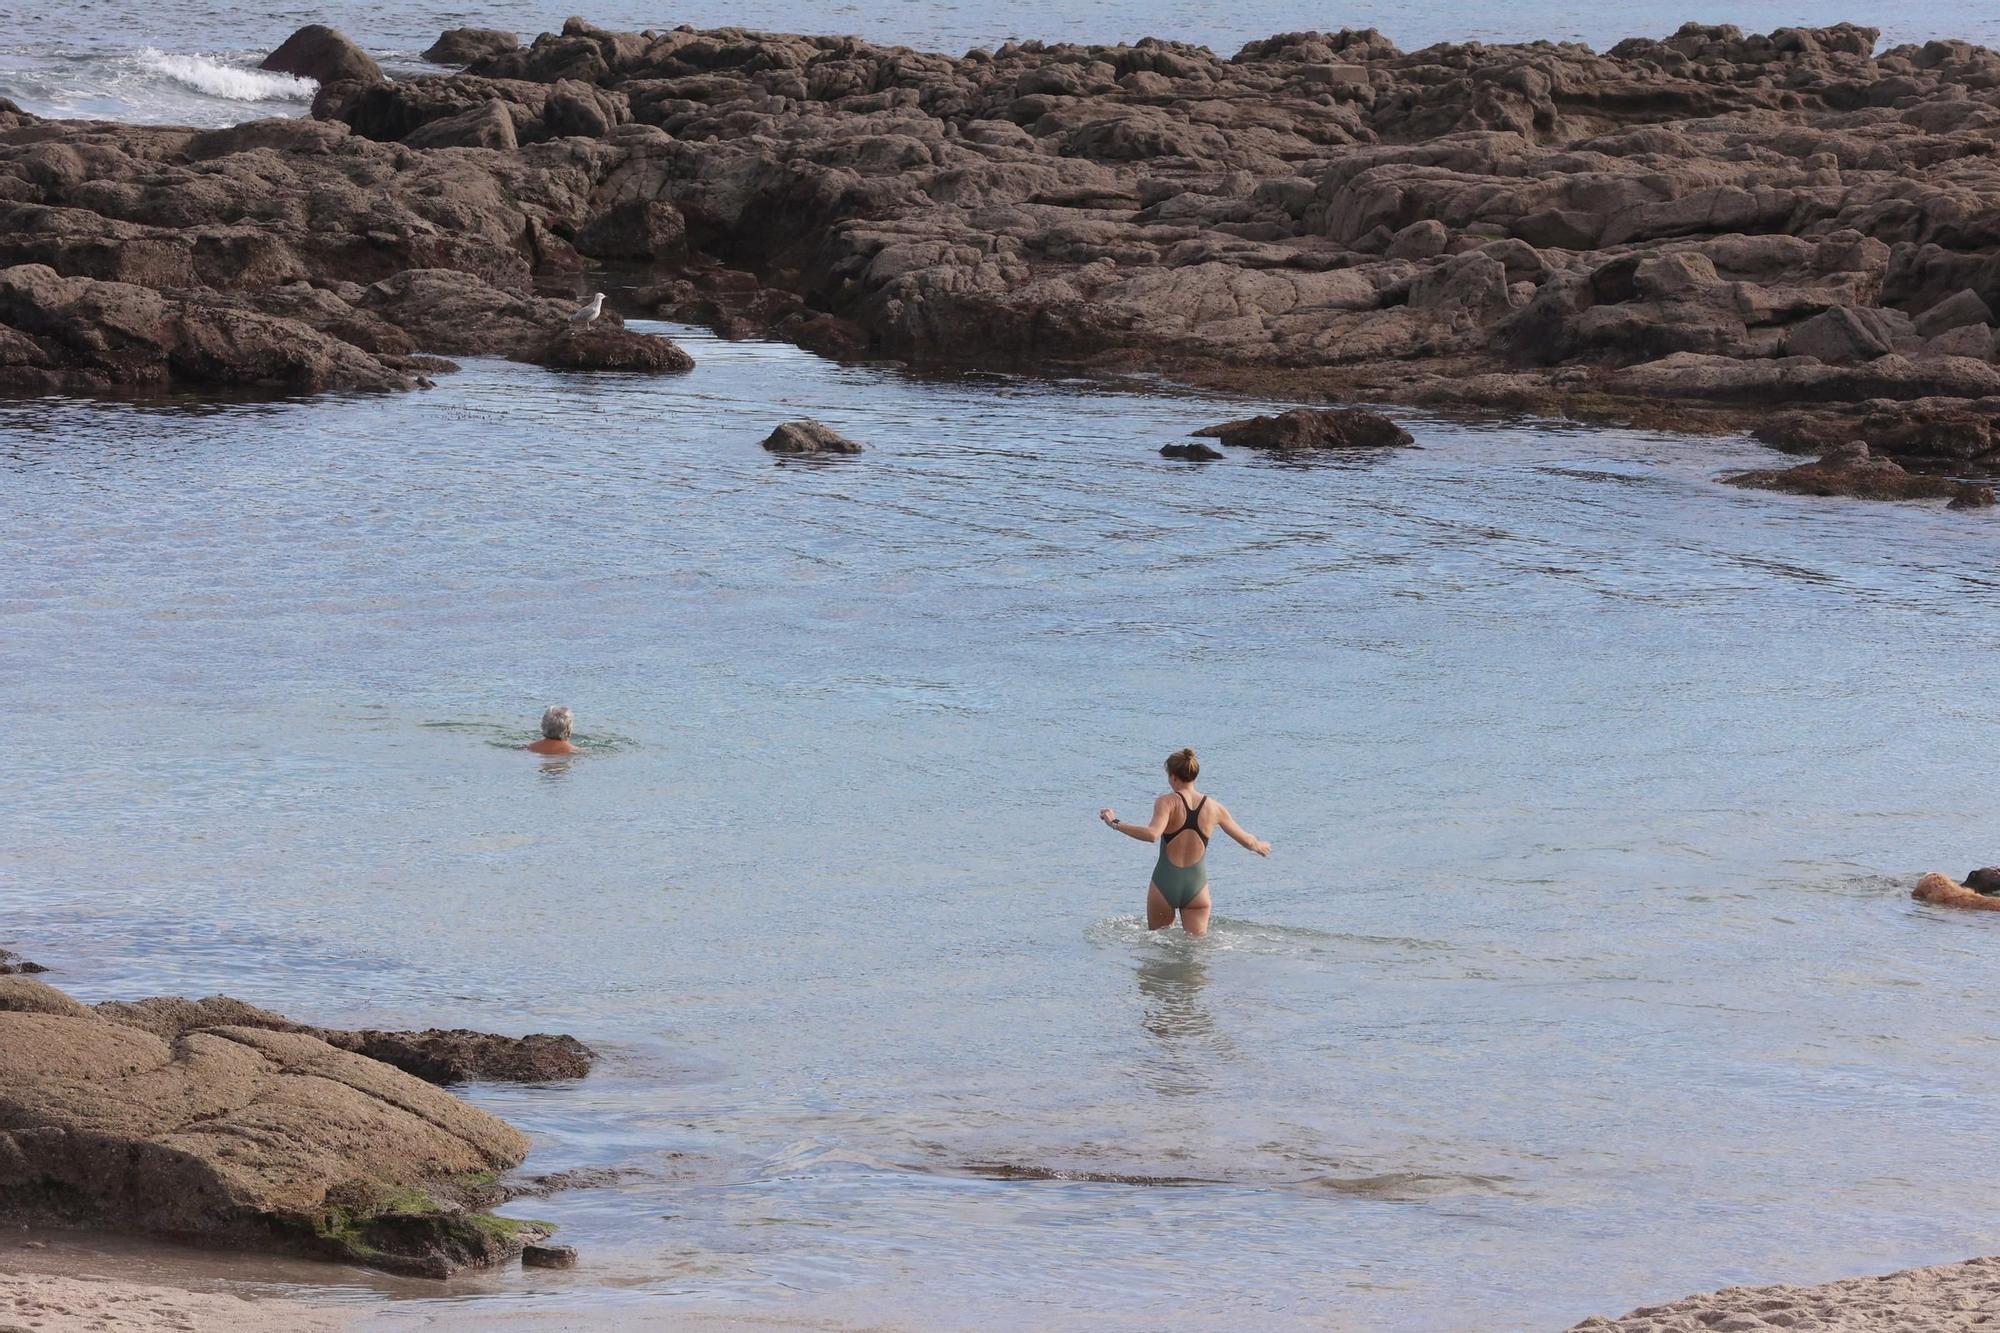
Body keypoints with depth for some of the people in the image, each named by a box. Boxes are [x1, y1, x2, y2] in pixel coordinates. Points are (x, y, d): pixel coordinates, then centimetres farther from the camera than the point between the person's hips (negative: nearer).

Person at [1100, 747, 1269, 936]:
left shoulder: (1168, 802, -10)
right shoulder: (1214, 807, 3)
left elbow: (1152, 834, -28)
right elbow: (1246, 841, 14)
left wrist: (1116, 824, -19)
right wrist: (1259, 846, 36)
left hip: (1165, 884, -2)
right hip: (1196, 885, 2)